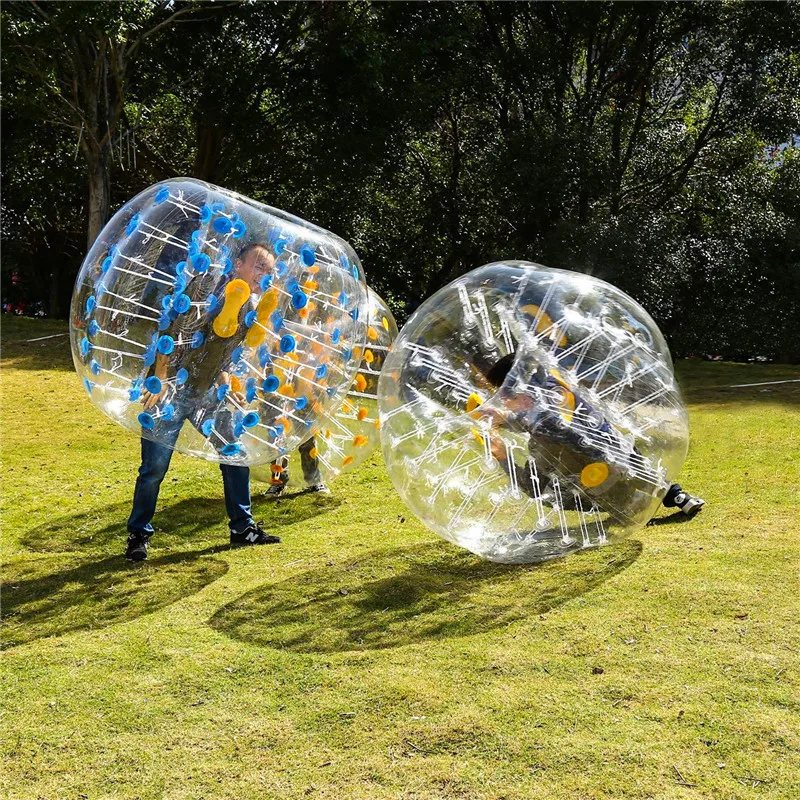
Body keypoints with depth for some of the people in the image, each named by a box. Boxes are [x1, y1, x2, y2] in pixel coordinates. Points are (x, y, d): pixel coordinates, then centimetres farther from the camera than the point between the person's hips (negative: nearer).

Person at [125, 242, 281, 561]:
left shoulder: (250, 310, 7)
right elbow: (172, 331, -20)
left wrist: (226, 386, 11)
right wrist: (160, 379, -22)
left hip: (207, 394, 8)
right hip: (170, 390, -7)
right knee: (155, 466, -4)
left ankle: (243, 528, 22)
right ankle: (138, 535, 12)